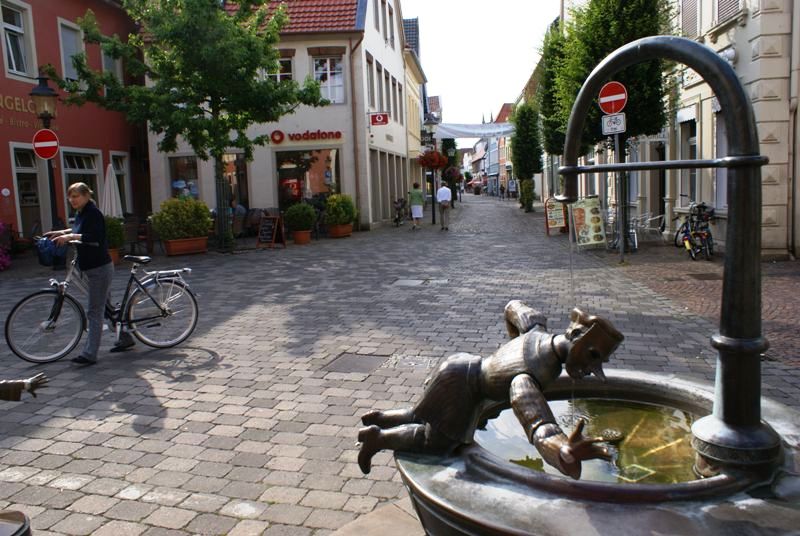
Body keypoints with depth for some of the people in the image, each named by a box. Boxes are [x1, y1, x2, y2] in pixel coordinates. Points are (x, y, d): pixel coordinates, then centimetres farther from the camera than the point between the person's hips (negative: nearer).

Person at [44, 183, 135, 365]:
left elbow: (94, 238, -28)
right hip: (89, 268, 10)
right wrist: (62, 232, 20)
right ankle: (125, 338, 29)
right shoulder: (80, 214, 13)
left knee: (95, 312, -8)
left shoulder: (94, 213, -16)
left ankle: (89, 354, -5)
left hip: (100, 269, -10)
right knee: (107, 307, 17)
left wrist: (70, 236, -28)